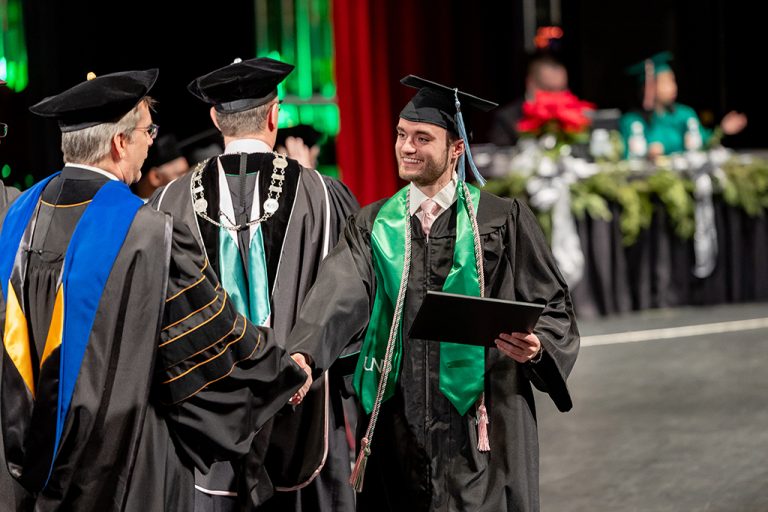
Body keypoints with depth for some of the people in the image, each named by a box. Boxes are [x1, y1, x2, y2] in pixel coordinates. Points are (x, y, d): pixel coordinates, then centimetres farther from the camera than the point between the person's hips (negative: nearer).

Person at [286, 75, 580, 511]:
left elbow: (554, 307, 4)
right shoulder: (374, 226, 8)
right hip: (399, 423, 2)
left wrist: (536, 346, -18)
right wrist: (304, 354, -27)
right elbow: (341, 293, -9)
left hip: (479, 426, -2)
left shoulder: (502, 221, 3)